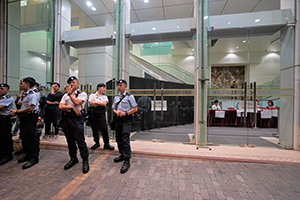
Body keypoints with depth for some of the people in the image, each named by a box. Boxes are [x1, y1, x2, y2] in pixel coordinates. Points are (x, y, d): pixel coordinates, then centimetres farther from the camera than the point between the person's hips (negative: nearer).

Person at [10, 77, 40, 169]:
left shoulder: (32, 95, -15)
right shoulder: (25, 95, 17)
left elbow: (30, 108, -22)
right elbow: (24, 107, 21)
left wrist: (17, 112, -14)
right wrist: (16, 111, 6)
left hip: (30, 119, -10)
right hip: (24, 118, 10)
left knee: (31, 138, -5)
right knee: (24, 137, 17)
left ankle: (34, 157, 4)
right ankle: (28, 155, 31)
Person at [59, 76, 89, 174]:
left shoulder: (82, 94, 2)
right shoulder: (65, 95, 17)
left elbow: (76, 102, -16)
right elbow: (61, 106, 4)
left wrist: (69, 92, -7)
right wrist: (72, 107, -12)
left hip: (76, 118, -6)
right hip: (66, 118, 6)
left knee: (80, 140, -7)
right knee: (70, 140, 14)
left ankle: (85, 160, 7)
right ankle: (73, 158, 30)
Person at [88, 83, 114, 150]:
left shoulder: (104, 96, 12)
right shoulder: (92, 95, 9)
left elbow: (104, 103, -5)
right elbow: (91, 103, -5)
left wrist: (95, 102, -7)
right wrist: (101, 104, -5)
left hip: (101, 112, 0)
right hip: (93, 112, 0)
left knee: (104, 128, -8)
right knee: (94, 128, 6)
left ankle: (106, 144, 2)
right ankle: (97, 143, 23)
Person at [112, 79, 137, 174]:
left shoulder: (129, 96, -4)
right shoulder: (116, 97, 15)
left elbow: (135, 108, -6)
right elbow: (114, 108, 20)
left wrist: (125, 113, -15)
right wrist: (117, 112, -3)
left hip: (126, 120, -7)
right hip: (118, 119, 7)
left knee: (125, 140, -10)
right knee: (118, 139, 15)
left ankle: (127, 160, 0)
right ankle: (122, 155, 33)